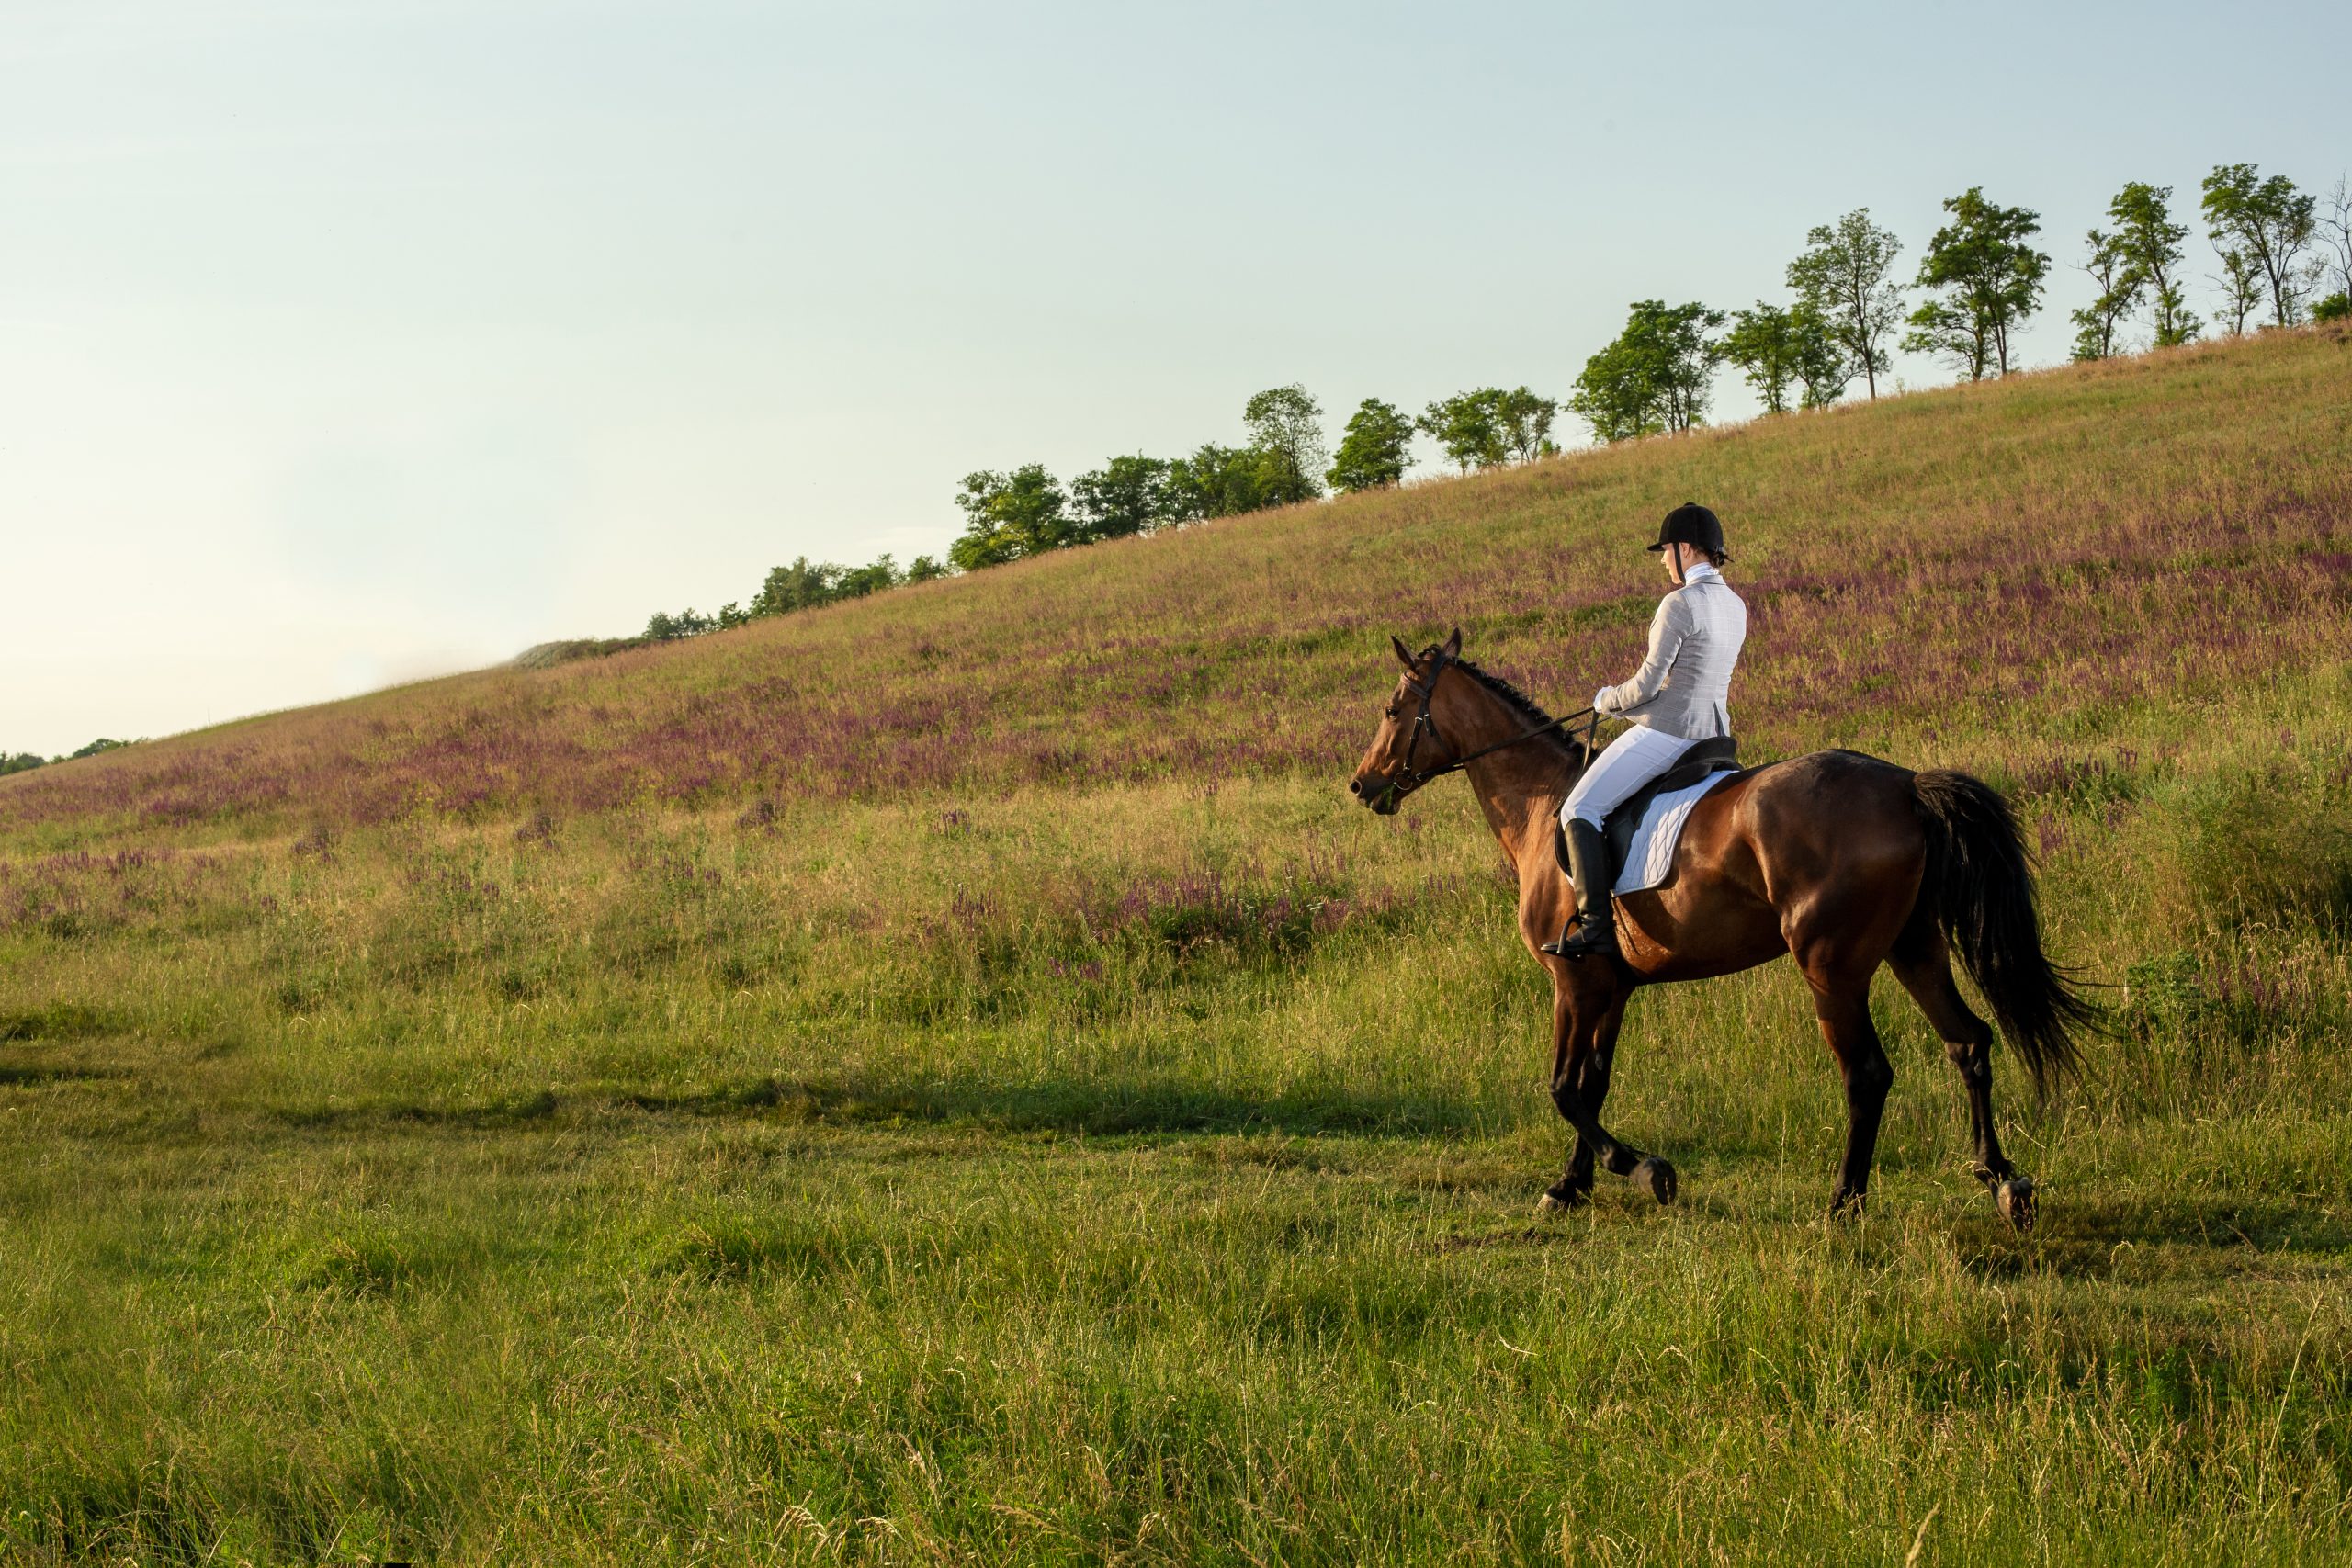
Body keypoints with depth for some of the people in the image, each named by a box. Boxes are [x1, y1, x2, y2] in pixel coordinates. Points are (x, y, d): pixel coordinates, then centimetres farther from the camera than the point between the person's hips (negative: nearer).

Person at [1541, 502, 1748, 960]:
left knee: (1579, 810, -7)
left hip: (1665, 732, -10)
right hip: (1713, 730, 10)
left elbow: (1648, 684, -16)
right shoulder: (1735, 607, 11)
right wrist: (1628, 704, 18)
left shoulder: (1680, 604, -17)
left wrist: (1608, 700, 4)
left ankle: (1596, 926, -16)